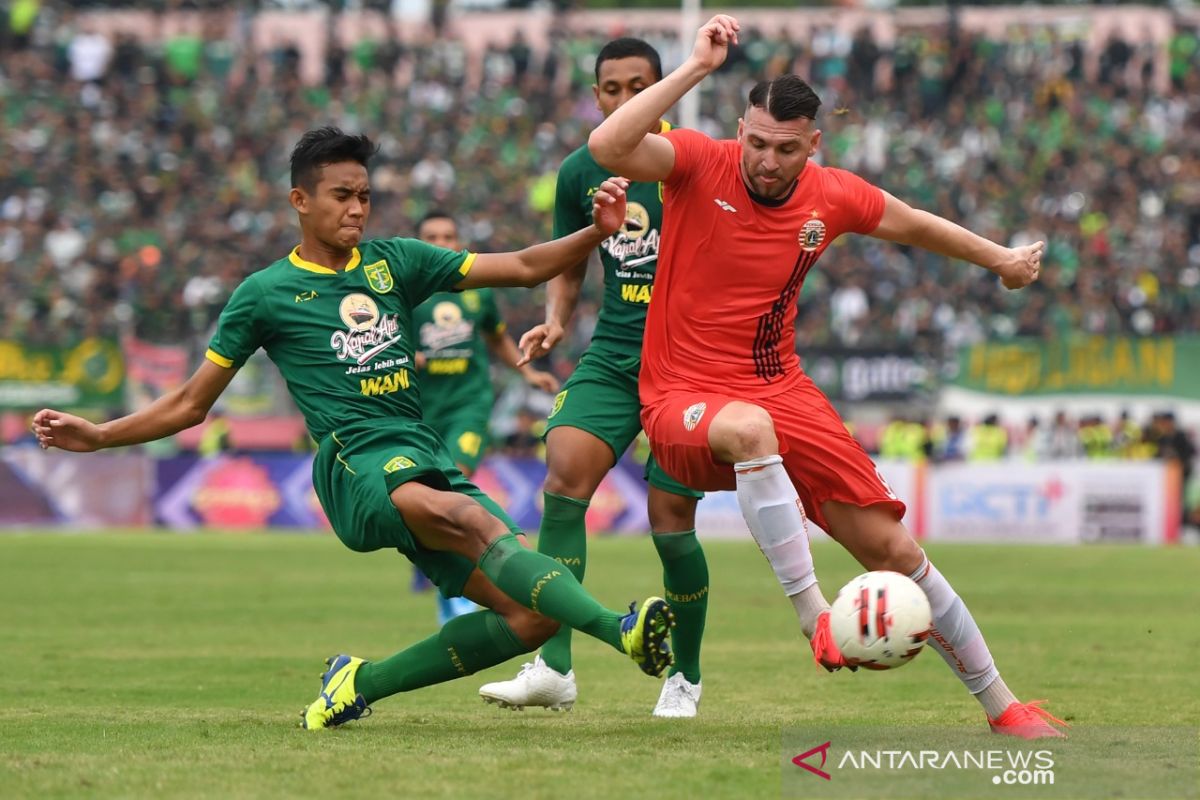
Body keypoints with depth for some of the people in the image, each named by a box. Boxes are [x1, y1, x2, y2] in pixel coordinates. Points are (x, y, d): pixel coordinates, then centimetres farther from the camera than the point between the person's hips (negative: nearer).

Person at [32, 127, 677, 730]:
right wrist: (98, 436, 5)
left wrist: (597, 233, -2)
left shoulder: (394, 262, 17)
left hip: (426, 459, 6)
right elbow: (190, 406, 15)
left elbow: (522, 268, 14)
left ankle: (363, 682, 6)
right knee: (475, 521, -36)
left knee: (530, 615, -9)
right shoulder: (266, 294, 8)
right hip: (355, 462, -6)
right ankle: (620, 630, -53)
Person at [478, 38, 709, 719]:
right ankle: (554, 667, -22)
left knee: (671, 520, -5)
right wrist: (555, 323, 0)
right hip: (612, 356, 3)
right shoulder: (580, 172, 7)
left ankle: (686, 676, 19)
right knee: (565, 471, -20)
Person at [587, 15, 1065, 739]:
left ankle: (1001, 705, 16)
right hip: (685, 400, -4)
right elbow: (607, 148, -30)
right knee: (750, 427, -42)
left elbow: (914, 224, 22)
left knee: (893, 549, 1)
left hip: (782, 392, 4)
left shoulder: (833, 197, 0)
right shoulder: (700, 164, -11)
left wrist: (1001, 259, 33)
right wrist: (695, 69, -31)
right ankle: (815, 618, -40)